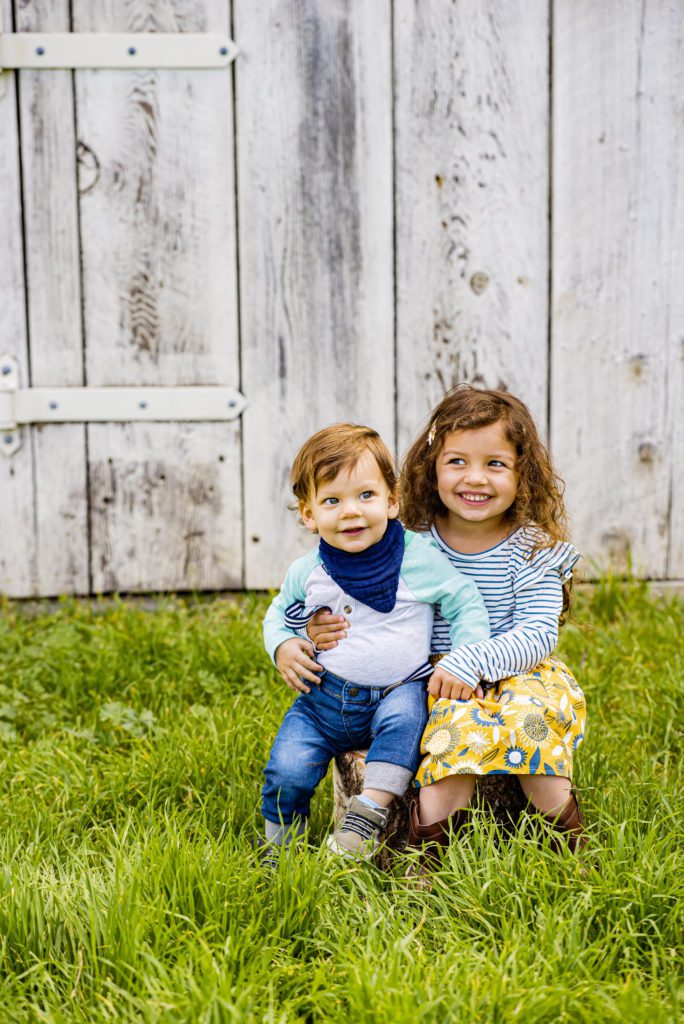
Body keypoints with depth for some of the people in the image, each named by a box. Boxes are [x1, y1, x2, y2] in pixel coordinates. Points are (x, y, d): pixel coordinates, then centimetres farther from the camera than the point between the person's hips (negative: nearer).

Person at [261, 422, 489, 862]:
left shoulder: (418, 558, -10)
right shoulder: (306, 573, -3)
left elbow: (465, 602, -1)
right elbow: (278, 614, 17)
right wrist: (282, 647, -4)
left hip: (399, 690, -2)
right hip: (325, 697, 2)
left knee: (403, 720, -34)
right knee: (287, 772, -12)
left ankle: (368, 814, -23)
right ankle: (279, 849, 15)